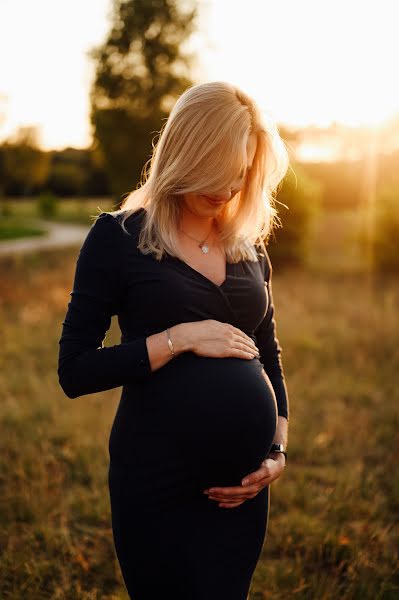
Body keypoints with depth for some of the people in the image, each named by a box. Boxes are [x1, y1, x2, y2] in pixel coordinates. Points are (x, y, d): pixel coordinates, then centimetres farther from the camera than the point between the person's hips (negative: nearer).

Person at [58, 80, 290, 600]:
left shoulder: (250, 246, 7)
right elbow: (75, 372, -11)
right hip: (156, 479, -4)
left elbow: (269, 358, 13)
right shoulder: (119, 236, -7)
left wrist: (278, 449, 0)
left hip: (241, 482, 4)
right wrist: (180, 338, -18)